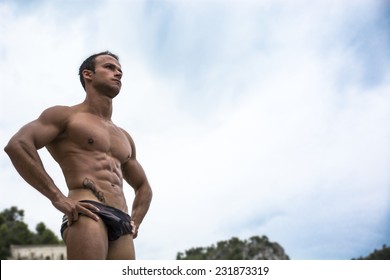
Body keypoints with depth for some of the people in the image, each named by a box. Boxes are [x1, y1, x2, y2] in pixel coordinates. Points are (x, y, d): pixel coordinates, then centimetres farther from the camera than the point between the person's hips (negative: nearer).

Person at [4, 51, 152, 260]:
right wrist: (57, 198, -14)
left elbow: (143, 187, 39)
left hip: (122, 226, 7)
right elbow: (17, 145, -7)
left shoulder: (124, 137, 31)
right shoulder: (66, 116, 10)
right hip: (88, 215, -7)